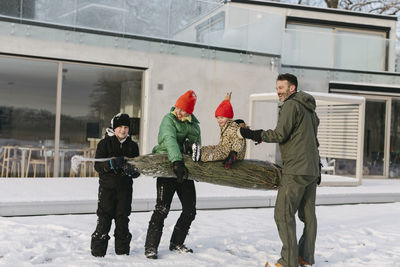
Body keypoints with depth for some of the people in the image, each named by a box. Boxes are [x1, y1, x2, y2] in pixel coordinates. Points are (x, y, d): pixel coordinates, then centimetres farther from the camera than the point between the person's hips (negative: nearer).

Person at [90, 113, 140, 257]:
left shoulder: (132, 145, 10)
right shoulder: (104, 143, 0)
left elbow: (137, 170, 10)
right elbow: (97, 166, -7)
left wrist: (132, 171, -13)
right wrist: (111, 163, -25)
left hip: (125, 188, 3)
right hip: (107, 187, -3)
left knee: (123, 219, 7)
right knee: (104, 219, -3)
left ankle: (122, 251, 18)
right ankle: (98, 252, 7)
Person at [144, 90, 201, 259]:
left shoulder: (194, 123, 11)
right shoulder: (169, 120, -8)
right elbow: (170, 140, -26)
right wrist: (177, 162, -41)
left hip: (186, 169, 6)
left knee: (190, 210, 7)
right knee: (162, 209, -12)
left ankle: (176, 243, 24)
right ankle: (151, 247, -3)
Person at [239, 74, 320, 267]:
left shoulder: (291, 105, -9)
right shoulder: (309, 108, 20)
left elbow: (280, 134, -15)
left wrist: (255, 135, -4)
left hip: (296, 170, -10)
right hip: (312, 170, 10)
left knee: (283, 214, -8)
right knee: (308, 214, 12)